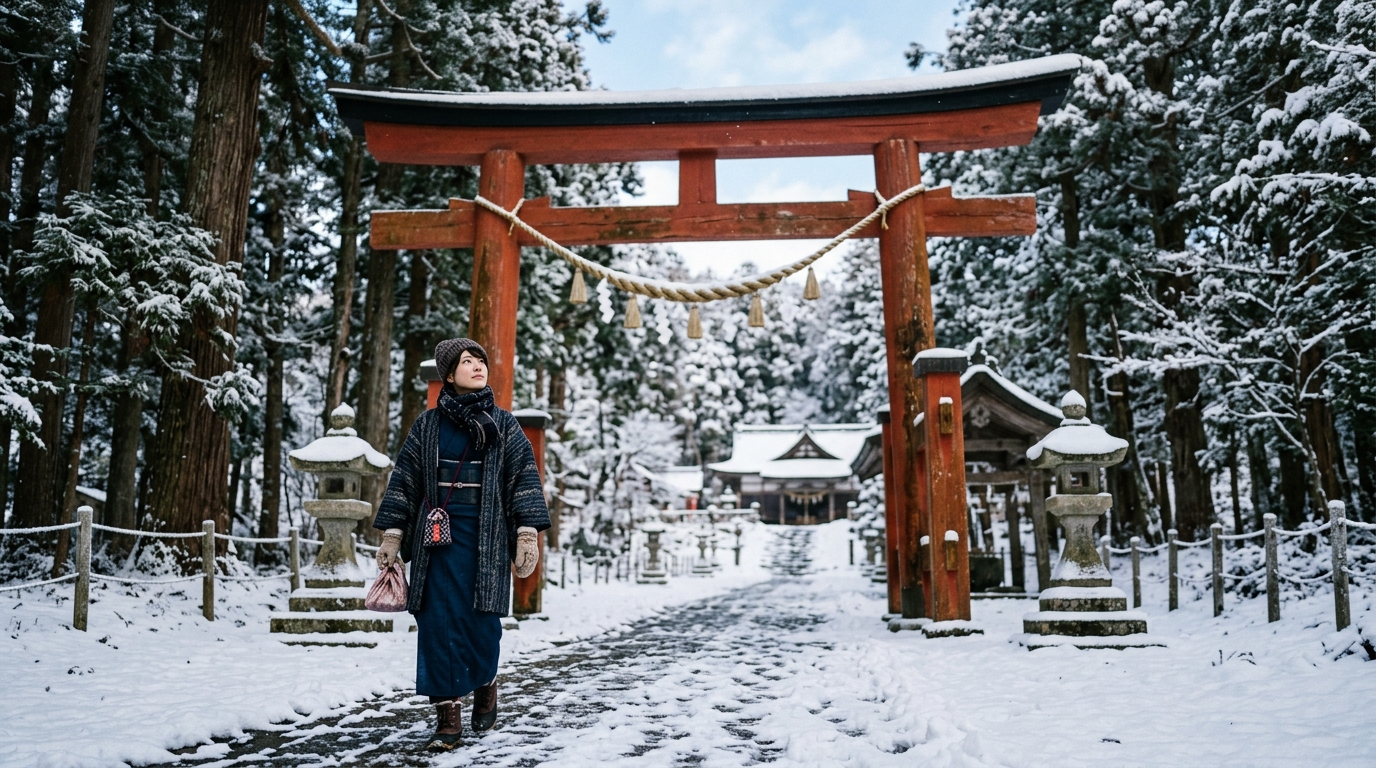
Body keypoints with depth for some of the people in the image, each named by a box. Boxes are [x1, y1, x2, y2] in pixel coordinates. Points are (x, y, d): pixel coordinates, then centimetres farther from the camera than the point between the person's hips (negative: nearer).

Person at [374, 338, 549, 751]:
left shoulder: (503, 424, 7)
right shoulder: (427, 425, 8)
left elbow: (524, 477, 2)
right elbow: (404, 480, 10)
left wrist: (528, 533, -6)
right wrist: (392, 535, 5)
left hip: (486, 538, -1)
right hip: (438, 536, 1)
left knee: (481, 620, -1)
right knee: (437, 621, -4)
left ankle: (485, 683, 29)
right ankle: (448, 716, 5)